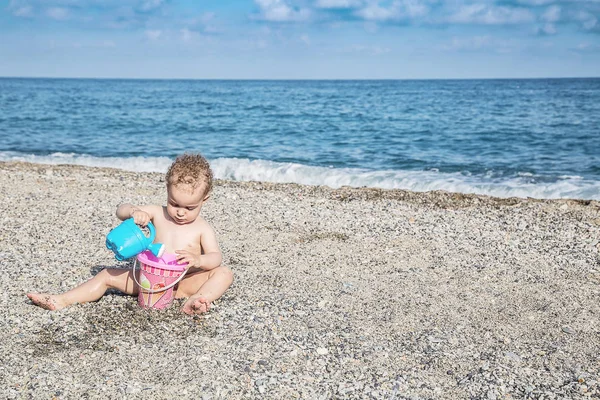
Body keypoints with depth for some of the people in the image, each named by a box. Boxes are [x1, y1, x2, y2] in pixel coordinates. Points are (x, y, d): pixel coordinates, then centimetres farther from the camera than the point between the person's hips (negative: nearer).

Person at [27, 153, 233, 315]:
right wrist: (134, 212, -22)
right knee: (108, 275, -8)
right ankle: (61, 300, -13)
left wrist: (197, 260, -35)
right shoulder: (157, 214, 3)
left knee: (224, 273, -26)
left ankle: (194, 301, -50)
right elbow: (120, 210, 3)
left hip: (184, 283, -3)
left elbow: (216, 258, -12)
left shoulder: (202, 229, -4)